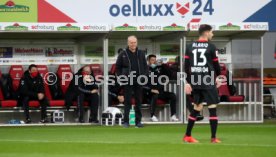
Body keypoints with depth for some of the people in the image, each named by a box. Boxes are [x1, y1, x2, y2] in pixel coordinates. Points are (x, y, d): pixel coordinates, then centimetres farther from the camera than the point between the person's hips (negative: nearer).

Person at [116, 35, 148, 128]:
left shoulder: (141, 54, 9)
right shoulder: (123, 54, 1)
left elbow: (145, 67, 15)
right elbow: (118, 67, 7)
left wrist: (144, 75, 1)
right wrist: (121, 77, -3)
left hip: (139, 82, 2)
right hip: (127, 82, -2)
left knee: (138, 102, 6)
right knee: (127, 101, -2)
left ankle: (138, 121, 12)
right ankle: (126, 121, 1)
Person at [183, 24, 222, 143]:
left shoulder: (190, 47, 9)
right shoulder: (211, 47, -5)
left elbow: (186, 66, 8)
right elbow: (216, 64, 0)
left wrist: (188, 82, 11)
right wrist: (218, 77, 18)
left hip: (195, 82, 6)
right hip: (208, 82, -6)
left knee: (197, 108, 16)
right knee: (212, 108, -3)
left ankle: (187, 136, 17)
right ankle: (213, 137, -8)